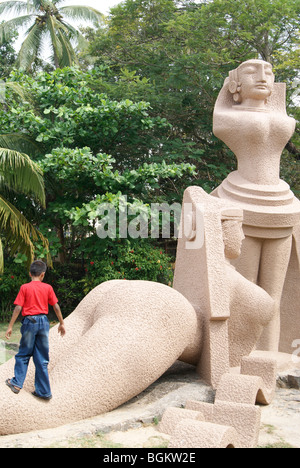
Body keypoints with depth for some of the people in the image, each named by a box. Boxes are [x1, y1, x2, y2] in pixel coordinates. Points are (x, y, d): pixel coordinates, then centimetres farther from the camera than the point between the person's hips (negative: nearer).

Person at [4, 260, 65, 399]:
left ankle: (17, 383, 18)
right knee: (42, 359, 7)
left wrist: (10, 326, -3)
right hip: (43, 321, 2)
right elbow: (56, 307, 3)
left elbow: (18, 308, -7)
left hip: (29, 321, -2)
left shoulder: (25, 287, -3)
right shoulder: (48, 288, 1)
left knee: (23, 354, 15)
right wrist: (61, 323, 14)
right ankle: (44, 391, 10)